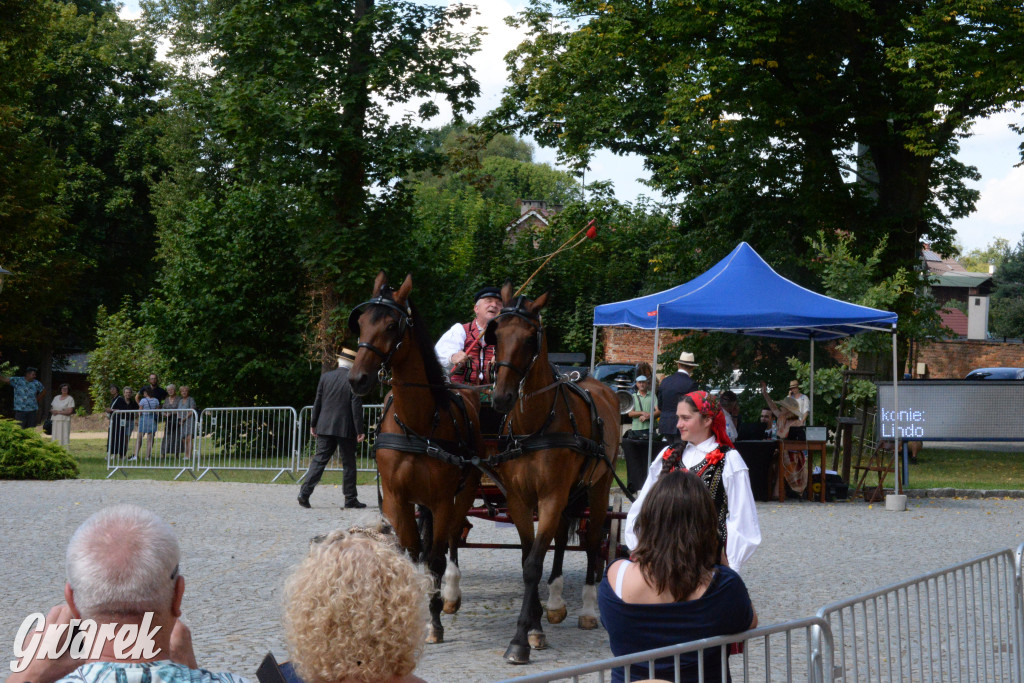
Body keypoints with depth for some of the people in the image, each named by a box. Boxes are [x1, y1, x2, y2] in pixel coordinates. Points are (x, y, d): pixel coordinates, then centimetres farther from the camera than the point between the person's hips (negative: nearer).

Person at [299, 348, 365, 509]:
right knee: (348, 464, 6)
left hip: (325, 427, 3)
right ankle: (350, 498, 10)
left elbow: (318, 402, 6)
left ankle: (304, 493, -5)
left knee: (319, 460, 6)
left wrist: (313, 424, 13)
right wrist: (360, 431, -7)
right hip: (346, 429, -3)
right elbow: (356, 407, -10)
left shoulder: (325, 377, 3)